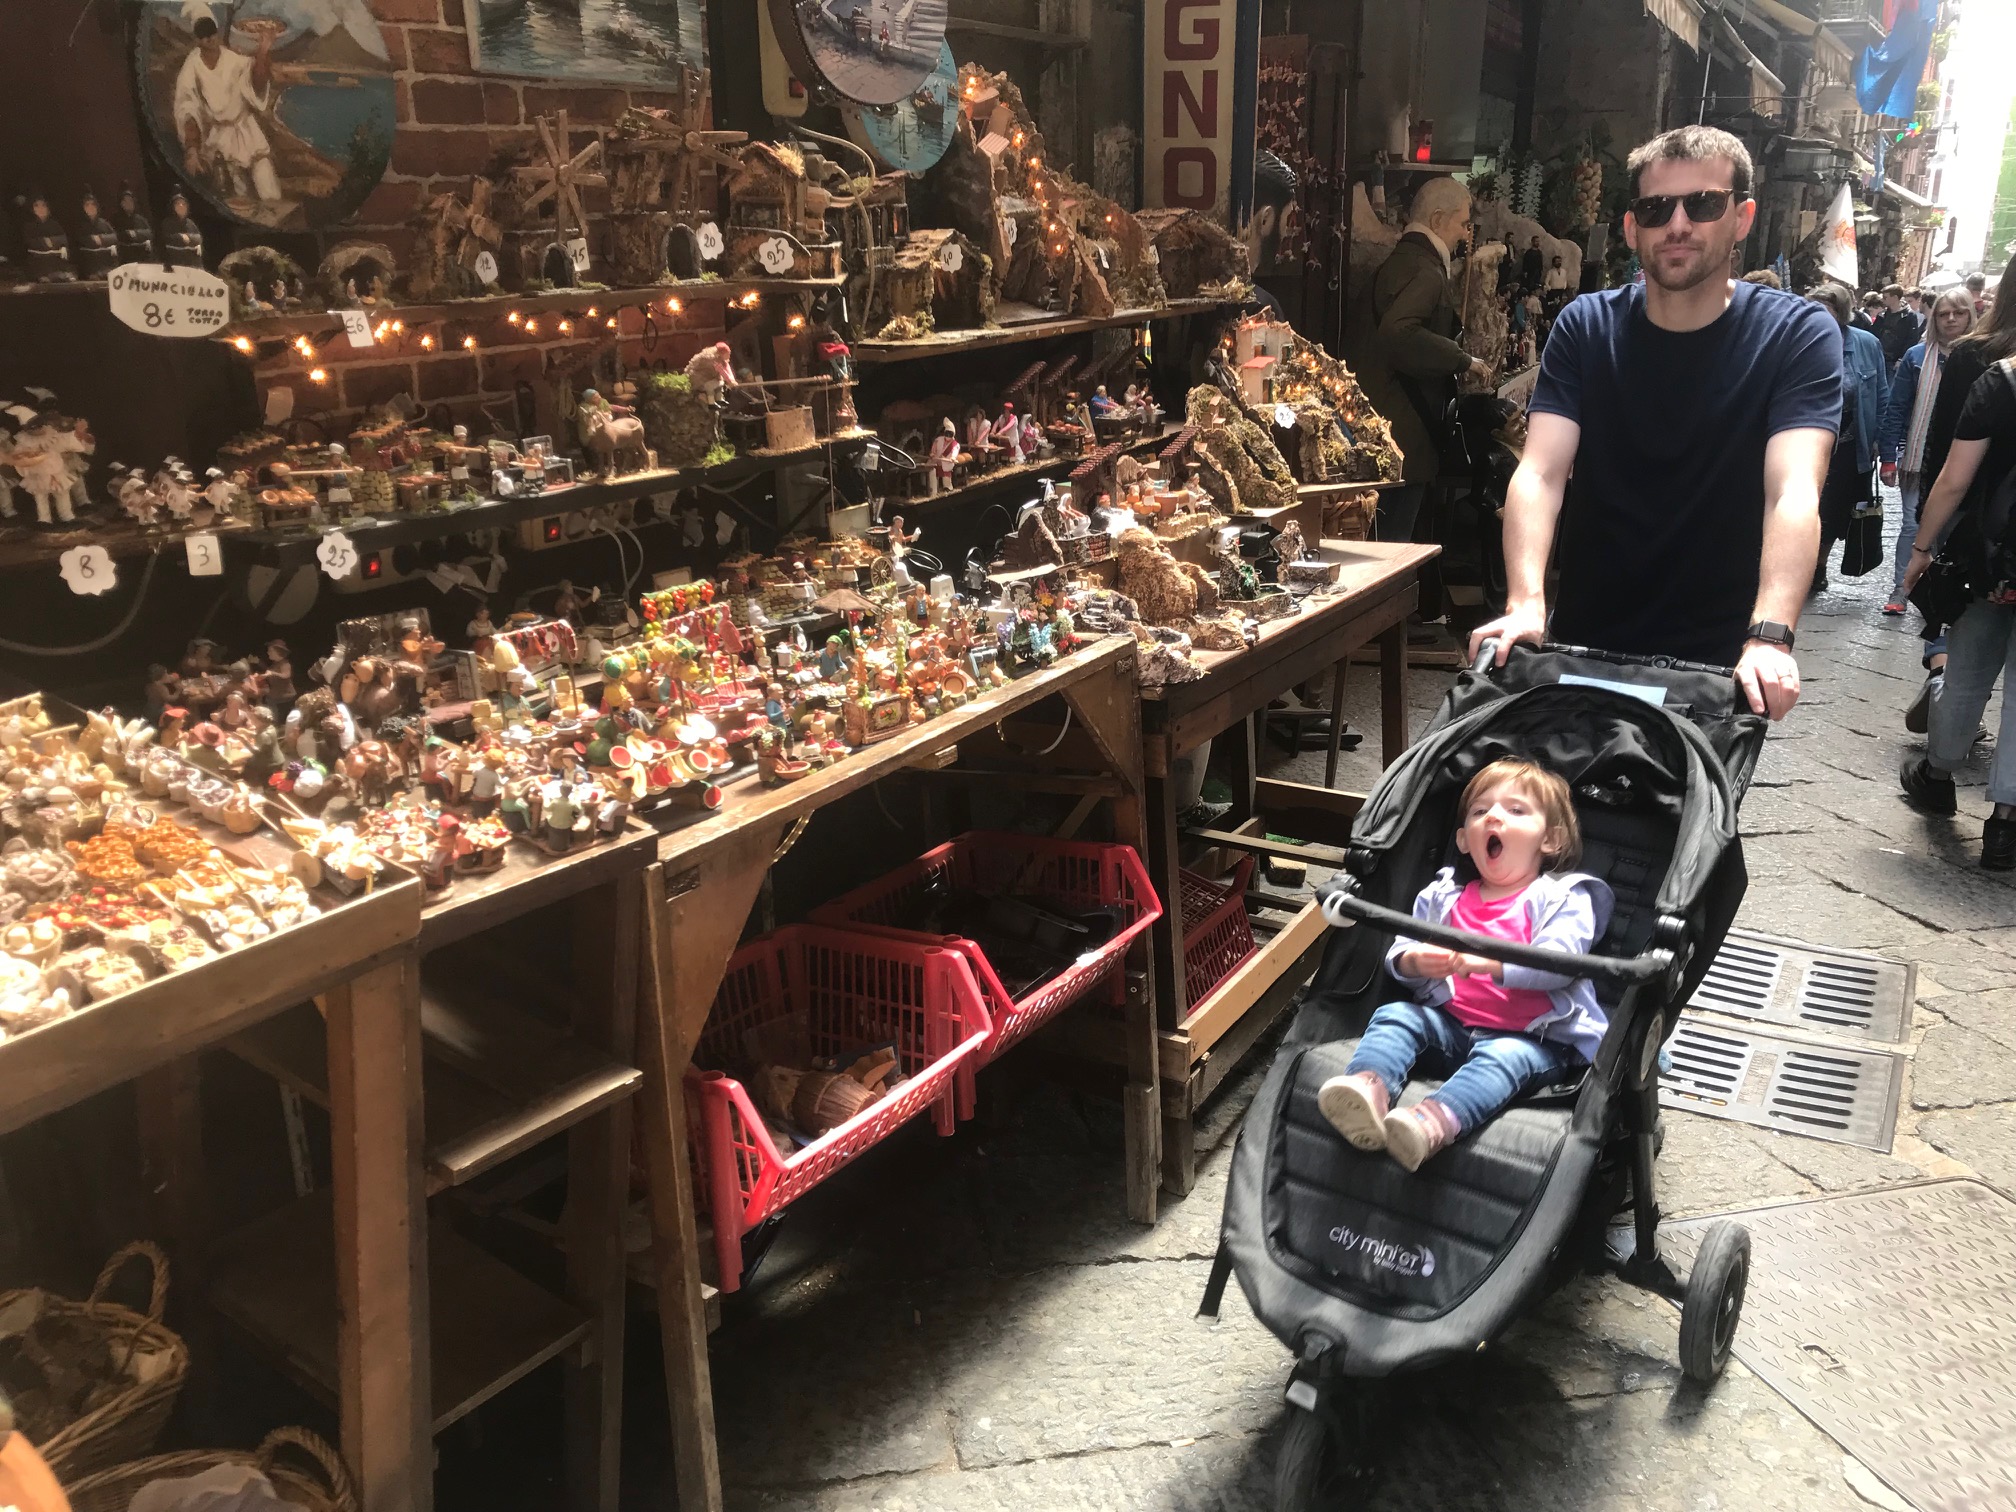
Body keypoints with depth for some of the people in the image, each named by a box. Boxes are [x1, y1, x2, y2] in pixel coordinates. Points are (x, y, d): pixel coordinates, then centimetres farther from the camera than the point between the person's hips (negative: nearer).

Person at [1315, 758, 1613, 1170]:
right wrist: (1414, 962, -14)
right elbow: (1399, 951, 12)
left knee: (1505, 1056, -34)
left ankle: (1436, 1121, -60)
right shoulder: (1444, 896, 18)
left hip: (1531, 1038, -4)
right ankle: (1369, 1087, -48)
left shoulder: (1566, 897, 4)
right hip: (1451, 1024, 4)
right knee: (1395, 1016, -20)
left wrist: (1485, 961, -29)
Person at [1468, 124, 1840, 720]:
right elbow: (1540, 474, -15)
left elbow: (1794, 493, -23)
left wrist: (1769, 637, -39)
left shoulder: (1798, 334, -9)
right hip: (1584, 645, 2)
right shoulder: (1586, 326, -3)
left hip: (1718, 666, -2)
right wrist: (1525, 604, -32)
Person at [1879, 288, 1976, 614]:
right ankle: (1900, 589, 12)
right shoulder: (1917, 357, -2)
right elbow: (1896, 409, -1)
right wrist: (1888, 457, -5)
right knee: (1912, 524, 3)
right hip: (1918, 456, 0)